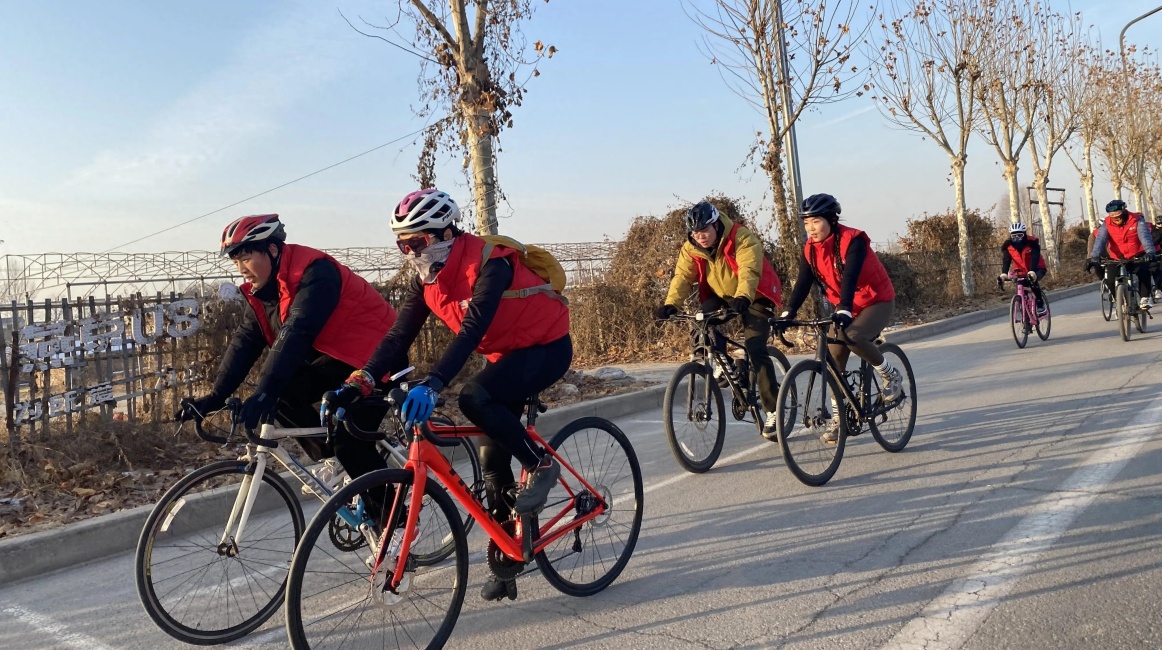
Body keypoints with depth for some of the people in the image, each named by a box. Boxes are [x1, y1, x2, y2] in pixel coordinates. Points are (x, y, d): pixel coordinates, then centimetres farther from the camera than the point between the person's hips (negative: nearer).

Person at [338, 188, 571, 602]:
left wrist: (431, 384, -50)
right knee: (492, 459, 3)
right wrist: (362, 379, -27)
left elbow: (472, 329, -40)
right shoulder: (427, 280, -6)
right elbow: (399, 335, -12)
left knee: (474, 398, -31)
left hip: (547, 348, -7)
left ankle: (540, 465, -9)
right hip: (505, 353, 8)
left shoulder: (488, 262, -28)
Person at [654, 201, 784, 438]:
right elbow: (682, 277, -20)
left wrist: (743, 297, -57)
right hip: (721, 295, 5)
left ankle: (773, 409, -7)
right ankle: (720, 363, -6)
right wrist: (671, 304, -38)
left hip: (754, 297, -5)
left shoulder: (742, 238, -26)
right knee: (705, 315, -28)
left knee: (755, 349, -16)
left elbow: (749, 271, -39)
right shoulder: (690, 249, -11)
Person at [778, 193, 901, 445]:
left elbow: (850, 277, -37)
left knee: (851, 336, -34)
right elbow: (803, 283, -12)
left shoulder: (853, 240, -23)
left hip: (877, 302, -6)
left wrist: (843, 310, -50)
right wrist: (788, 313, -26)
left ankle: (889, 373, -7)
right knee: (833, 359, -3)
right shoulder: (811, 248, -5)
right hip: (845, 308, 7)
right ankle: (838, 417, 9)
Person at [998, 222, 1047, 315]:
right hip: (1020, 271, 3)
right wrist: (1004, 273, -42)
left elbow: (1035, 258, -34)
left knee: (1033, 281, -31)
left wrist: (1032, 272, -51)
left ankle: (1041, 306, -19)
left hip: (1037, 269, -3)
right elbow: (1006, 260, -24)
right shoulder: (1007, 245, -14)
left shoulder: (1032, 242, -22)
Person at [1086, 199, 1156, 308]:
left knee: (1143, 270, -31)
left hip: (1137, 257, -2)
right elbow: (1100, 240, -22)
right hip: (1117, 260, 2)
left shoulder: (1137, 220, -12)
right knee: (1110, 278, -20)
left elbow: (1145, 236, -25)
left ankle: (1145, 297, -12)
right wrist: (1094, 257, -39)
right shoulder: (1106, 224, -8)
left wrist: (1150, 252, -44)